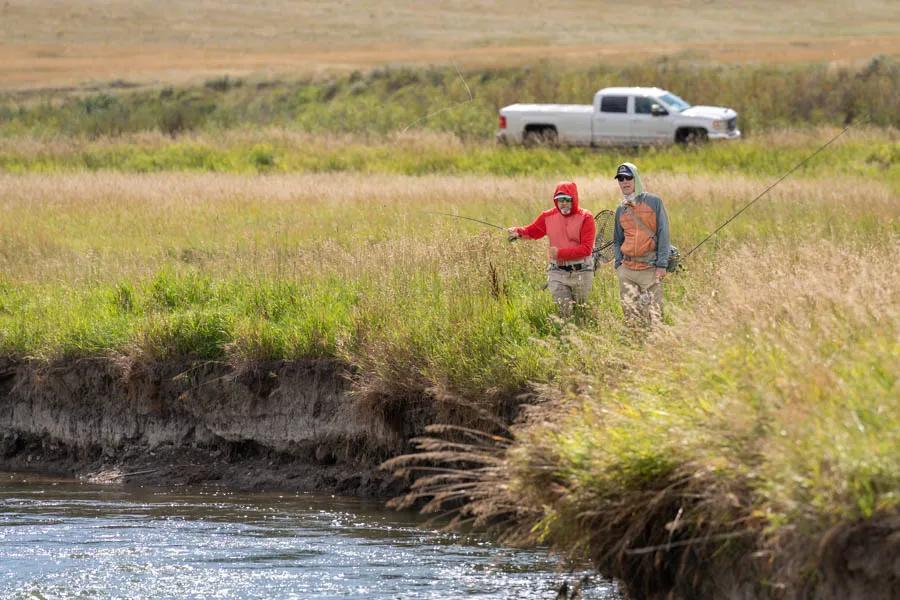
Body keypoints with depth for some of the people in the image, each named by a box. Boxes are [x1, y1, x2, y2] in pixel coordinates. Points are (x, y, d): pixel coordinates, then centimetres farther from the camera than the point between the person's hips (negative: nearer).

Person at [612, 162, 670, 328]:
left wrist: (662, 264, -9)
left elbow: (663, 234, -2)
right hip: (627, 269, 4)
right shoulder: (621, 210, 14)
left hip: (650, 268, -4)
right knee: (630, 313, 0)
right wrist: (618, 263, 9)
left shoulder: (654, 202, 1)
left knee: (653, 316, -9)